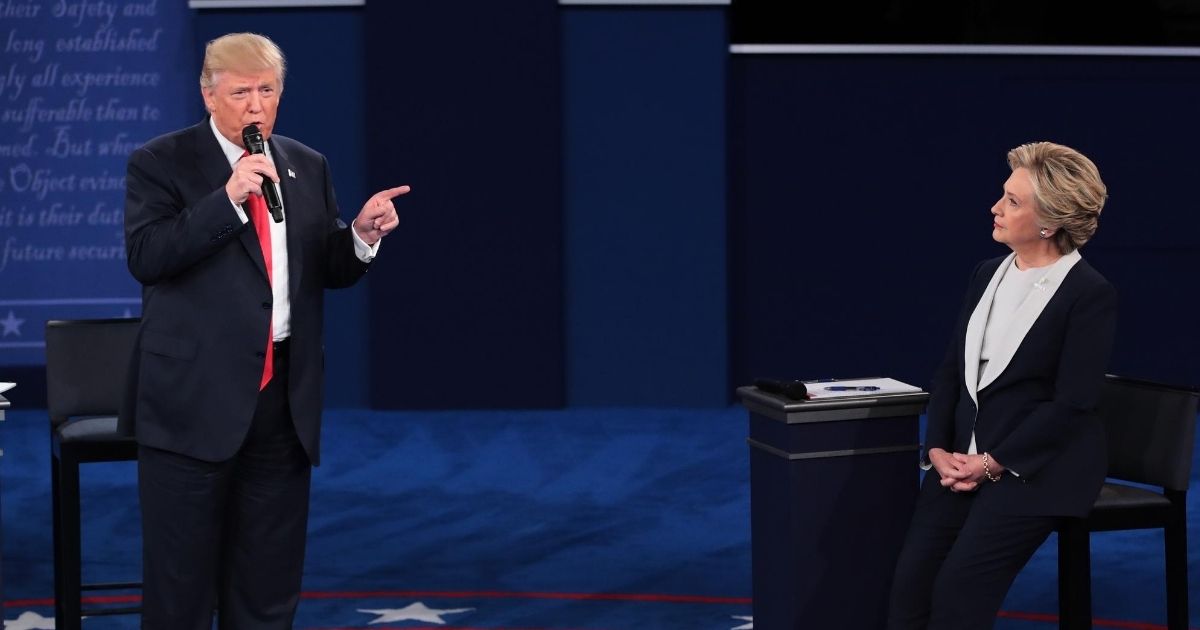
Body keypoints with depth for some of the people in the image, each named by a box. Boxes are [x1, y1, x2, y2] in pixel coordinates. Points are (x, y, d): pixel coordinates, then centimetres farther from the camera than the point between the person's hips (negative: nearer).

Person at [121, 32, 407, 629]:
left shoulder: (308, 167, 12)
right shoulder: (161, 163, -3)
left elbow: (328, 270, 14)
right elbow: (145, 257, -16)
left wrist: (362, 236, -7)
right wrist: (227, 199, -22)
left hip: (284, 395, 5)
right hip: (196, 396, -5)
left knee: (271, 582, 11)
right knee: (181, 577, 1)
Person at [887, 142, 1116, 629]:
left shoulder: (1091, 294, -10)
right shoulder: (988, 274, 10)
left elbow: (1071, 403, -15)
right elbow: (951, 370, 12)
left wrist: (992, 463, -16)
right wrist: (938, 449, -3)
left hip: (1036, 468, -6)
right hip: (963, 460, 6)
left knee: (960, 586, -21)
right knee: (911, 582, -12)